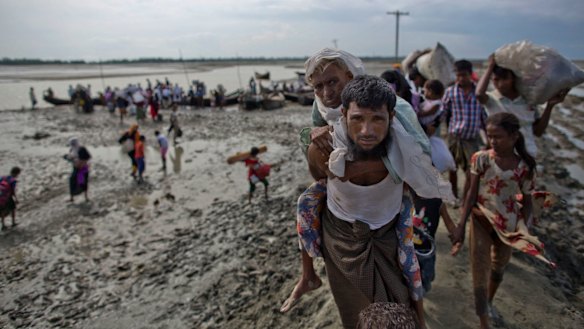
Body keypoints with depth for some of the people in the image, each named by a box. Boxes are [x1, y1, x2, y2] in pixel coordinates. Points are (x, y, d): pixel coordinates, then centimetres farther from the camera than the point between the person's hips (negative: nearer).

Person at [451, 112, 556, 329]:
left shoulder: (525, 166, -11)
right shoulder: (481, 159, -13)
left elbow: (527, 203, -2)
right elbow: (472, 194, -7)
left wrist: (522, 228, -16)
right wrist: (461, 225, -8)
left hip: (508, 225, 2)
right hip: (481, 222, -2)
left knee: (499, 268, 22)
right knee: (480, 274, -1)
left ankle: (489, 302, 50)